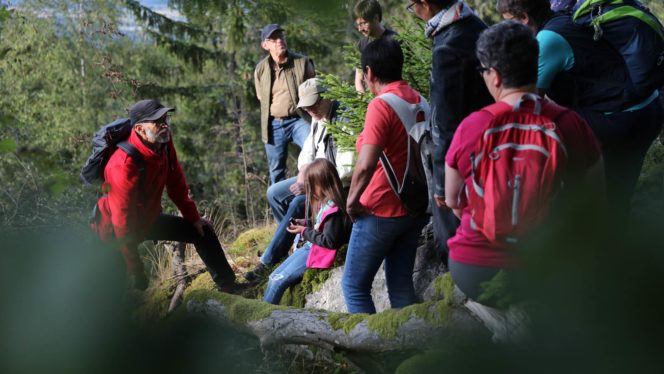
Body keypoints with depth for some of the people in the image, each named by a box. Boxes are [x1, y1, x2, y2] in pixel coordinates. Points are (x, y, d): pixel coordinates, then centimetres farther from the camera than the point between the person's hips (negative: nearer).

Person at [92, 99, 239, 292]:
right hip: (118, 230, -8)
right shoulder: (125, 164, -37)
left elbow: (176, 183, 4)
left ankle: (228, 285, 22)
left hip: (150, 219, 8)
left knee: (202, 230, 9)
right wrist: (135, 268, -25)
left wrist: (193, 217, 9)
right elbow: (123, 218, -32)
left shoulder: (164, 143, -14)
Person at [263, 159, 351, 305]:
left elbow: (330, 241, -25)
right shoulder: (325, 202, 7)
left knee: (278, 281, -13)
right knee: (274, 277, 6)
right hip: (309, 247, 10)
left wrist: (305, 232, -16)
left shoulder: (333, 210, -23)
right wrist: (305, 223, 4)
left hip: (318, 253, -10)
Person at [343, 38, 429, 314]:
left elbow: (366, 165, -28)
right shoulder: (418, 100, 5)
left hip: (381, 211, -8)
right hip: (415, 208, 8)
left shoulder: (381, 105, -19)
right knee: (401, 284, 14)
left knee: (354, 286, 3)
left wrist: (352, 200, -14)